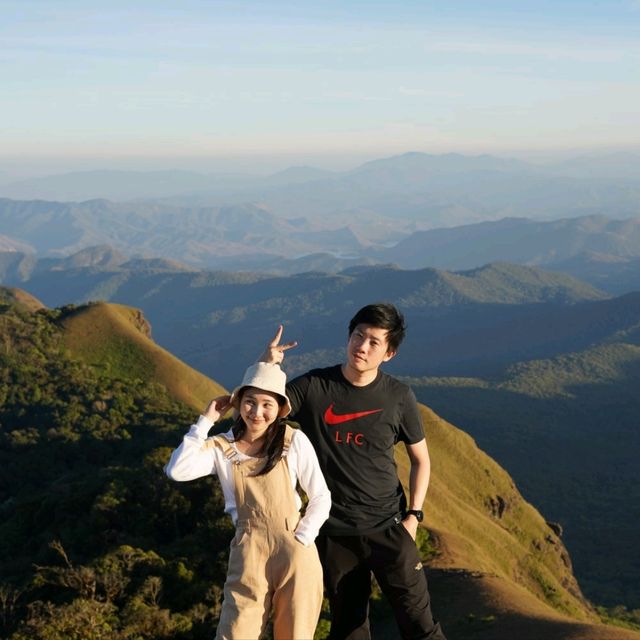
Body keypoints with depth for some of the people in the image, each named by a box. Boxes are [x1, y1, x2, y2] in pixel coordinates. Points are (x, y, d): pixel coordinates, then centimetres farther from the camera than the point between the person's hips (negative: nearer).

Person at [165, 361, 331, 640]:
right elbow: (176, 470, -18)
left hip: (295, 551, 0)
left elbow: (321, 498, 3)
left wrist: (299, 542, -7)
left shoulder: (294, 442, -3)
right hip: (248, 550, 0)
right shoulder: (221, 448, -1)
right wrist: (206, 421, -12)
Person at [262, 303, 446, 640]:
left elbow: (420, 459, 6)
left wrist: (414, 514, -3)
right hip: (333, 532, 1)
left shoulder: (399, 397, -5)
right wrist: (265, 366, -25)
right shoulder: (313, 387, -7)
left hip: (387, 527, -1)